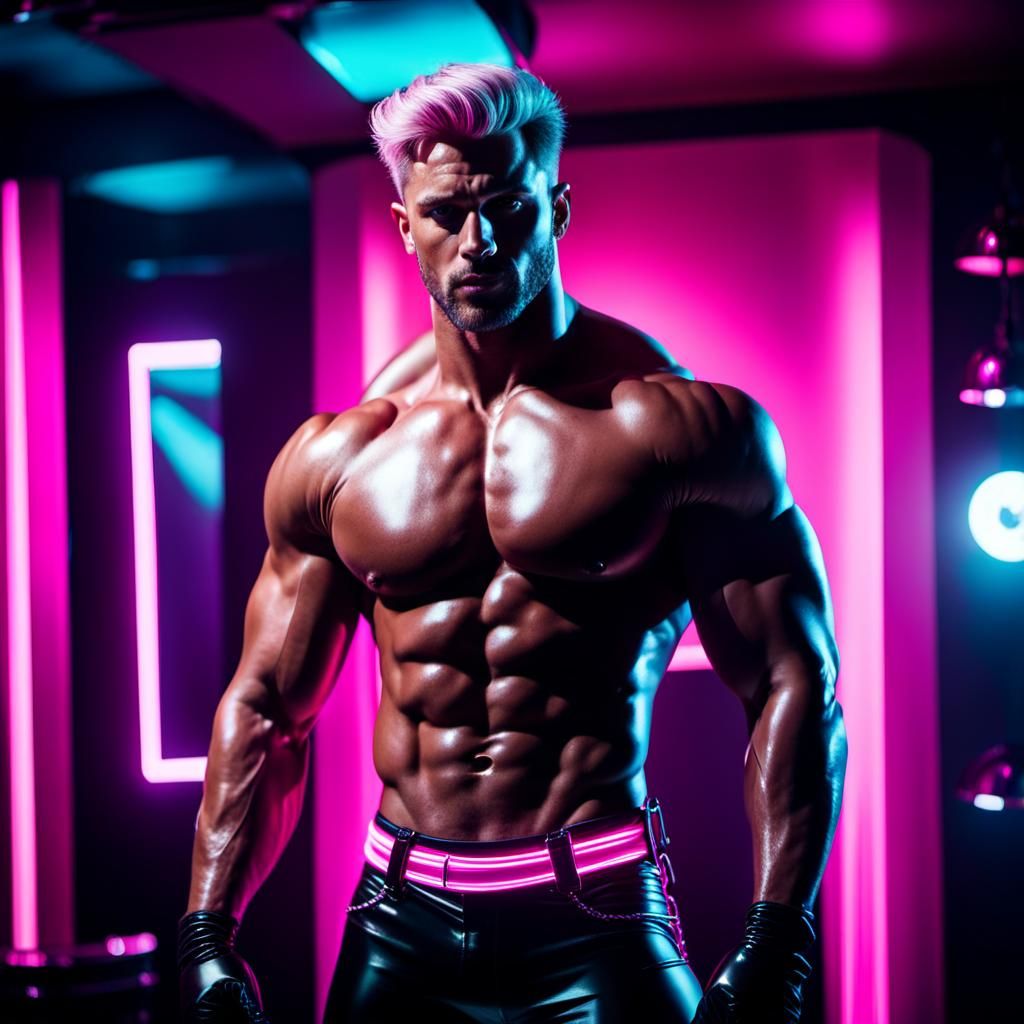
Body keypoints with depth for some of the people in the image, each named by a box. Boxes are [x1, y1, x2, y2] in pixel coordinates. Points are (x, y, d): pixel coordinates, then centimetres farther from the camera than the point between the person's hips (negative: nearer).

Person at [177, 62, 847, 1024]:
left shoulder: (679, 427, -7)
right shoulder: (334, 457, 4)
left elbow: (792, 687, -8)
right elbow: (264, 708, 10)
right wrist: (208, 941, 2)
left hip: (596, 925, -3)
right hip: (399, 923, 4)